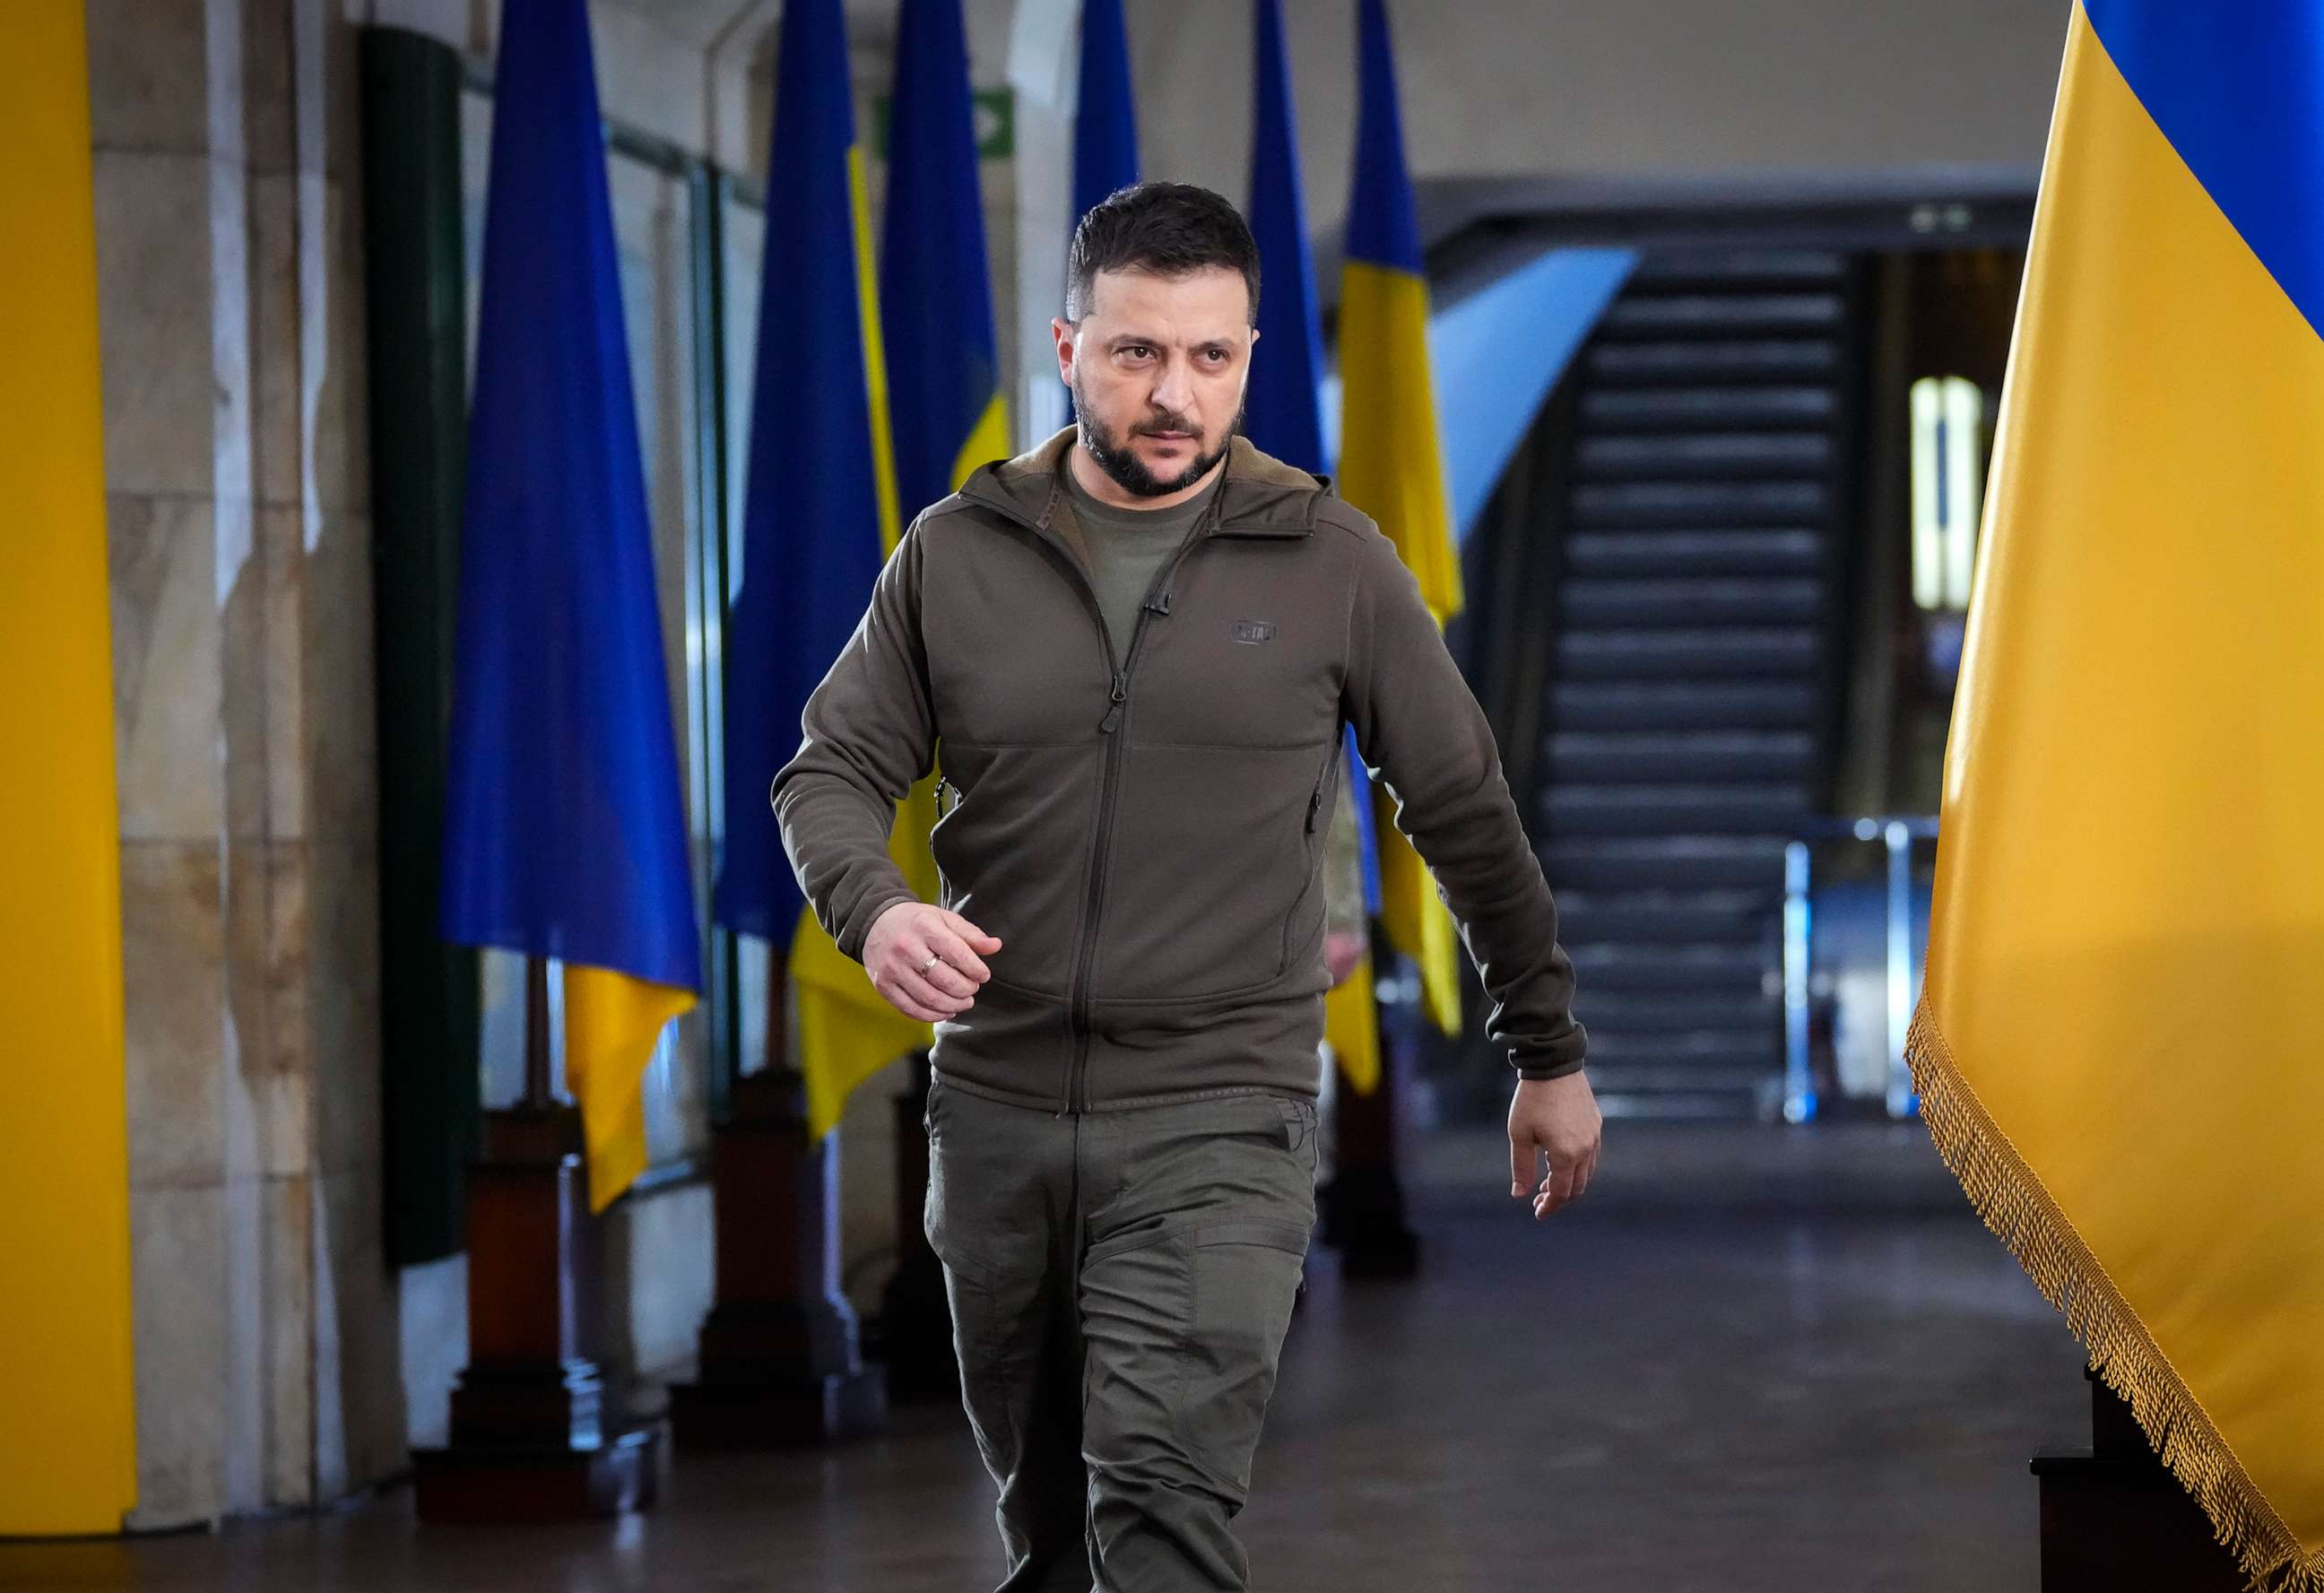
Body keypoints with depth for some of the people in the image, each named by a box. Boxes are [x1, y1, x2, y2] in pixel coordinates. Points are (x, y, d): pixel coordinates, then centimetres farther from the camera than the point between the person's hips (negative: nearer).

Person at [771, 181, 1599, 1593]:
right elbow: (833, 770, 6)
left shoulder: (1332, 564, 0)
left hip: (1218, 1122, -3)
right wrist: (875, 909, -17)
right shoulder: (960, 552, 5)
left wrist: (1551, 1054, 14)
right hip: (996, 1111, 3)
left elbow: (1466, 813, 8)